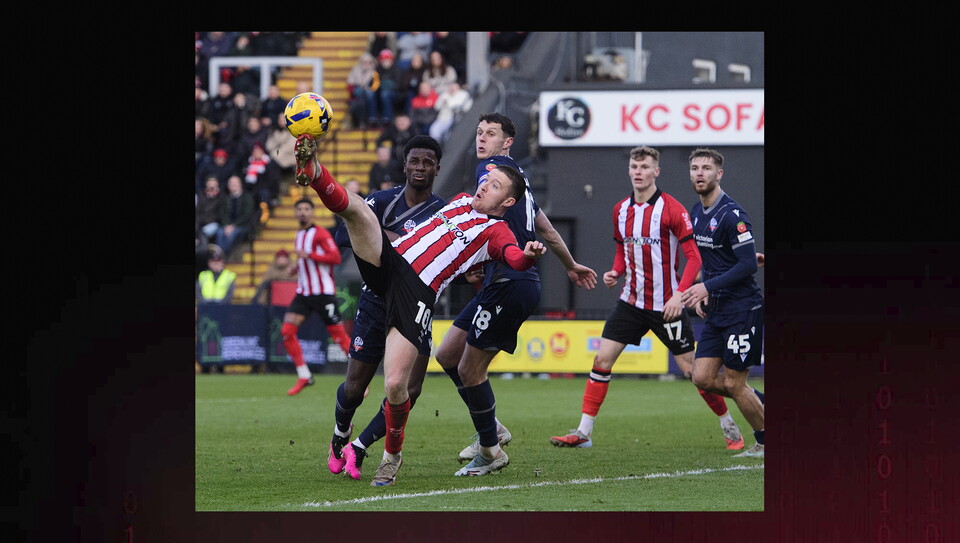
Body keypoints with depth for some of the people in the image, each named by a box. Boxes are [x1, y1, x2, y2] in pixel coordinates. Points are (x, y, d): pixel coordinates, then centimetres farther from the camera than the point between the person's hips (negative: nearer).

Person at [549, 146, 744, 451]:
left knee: (691, 368, -1)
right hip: (631, 301, 5)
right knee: (602, 360, -4)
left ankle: (730, 428, 15)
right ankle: (583, 432, 2)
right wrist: (615, 273, -1)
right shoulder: (621, 211, 7)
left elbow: (693, 256, -12)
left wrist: (679, 295, -23)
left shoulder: (671, 209, -12)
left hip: (665, 306, -5)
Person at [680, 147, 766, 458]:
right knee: (703, 378, 2)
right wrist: (703, 293, 10)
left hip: (742, 309, -8)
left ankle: (766, 443, 13)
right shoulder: (696, 213, 11)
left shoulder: (731, 214, -16)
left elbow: (748, 265, -20)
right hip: (716, 311, 8)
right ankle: (765, 404, 20)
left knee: (733, 383, -5)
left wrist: (707, 287, -21)